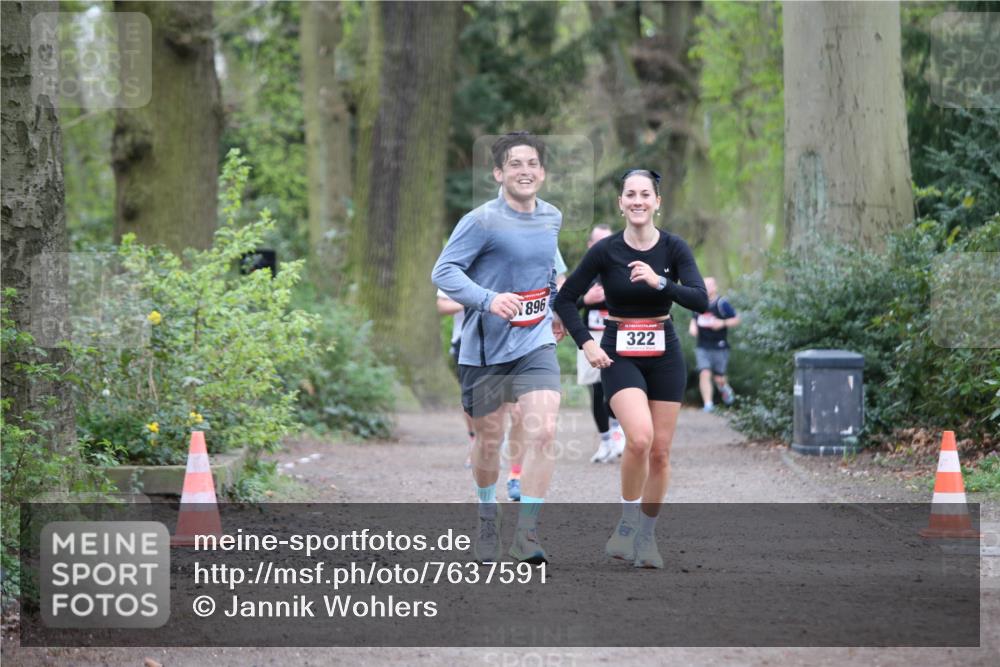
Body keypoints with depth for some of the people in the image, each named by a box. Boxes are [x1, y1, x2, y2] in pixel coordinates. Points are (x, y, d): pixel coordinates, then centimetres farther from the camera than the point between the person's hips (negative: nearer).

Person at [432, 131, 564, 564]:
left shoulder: (552, 218, 7)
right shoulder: (481, 221, -12)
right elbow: (443, 272, -16)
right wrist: (489, 299, -29)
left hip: (536, 342, 3)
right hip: (486, 345, -3)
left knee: (543, 431, -16)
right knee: (488, 440, 8)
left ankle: (527, 534, -13)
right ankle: (487, 520, 35)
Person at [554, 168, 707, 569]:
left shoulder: (674, 248, -4)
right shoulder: (605, 251, -7)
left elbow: (700, 300, -15)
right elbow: (565, 300, 1)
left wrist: (659, 282, -28)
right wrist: (586, 344, -9)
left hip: (664, 356, 2)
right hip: (619, 356, -2)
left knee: (660, 451, 2)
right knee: (640, 437, -24)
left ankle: (647, 536, 18)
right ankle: (627, 525, -7)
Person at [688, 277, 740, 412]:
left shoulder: (722, 304, -8)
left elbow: (736, 319, -2)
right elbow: (694, 319, 24)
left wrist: (723, 323, -18)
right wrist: (692, 327, 2)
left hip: (719, 347, -3)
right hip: (702, 347, 3)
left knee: (718, 378, 6)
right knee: (704, 374, -13)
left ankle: (725, 389, 41)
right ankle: (708, 404, -11)